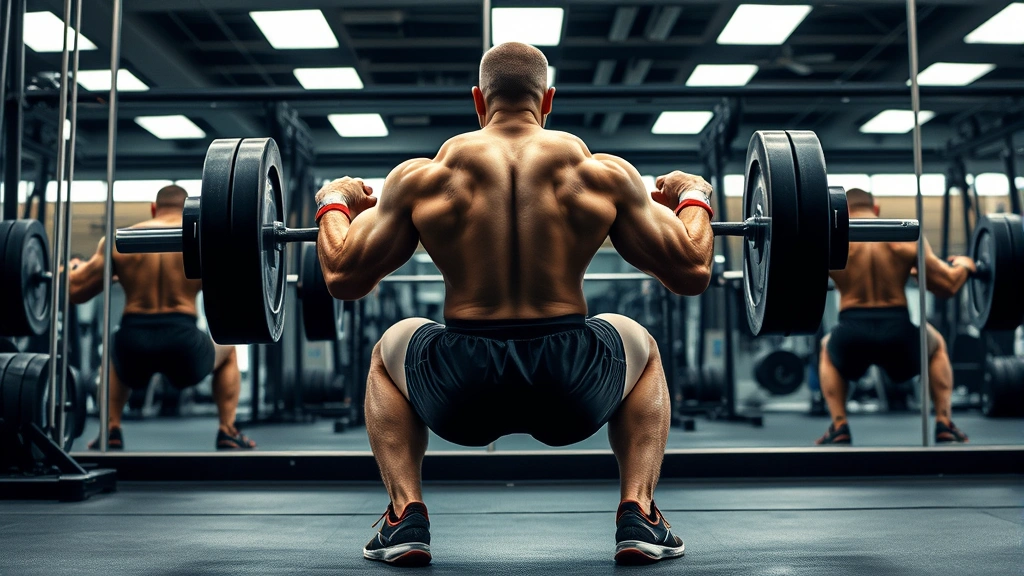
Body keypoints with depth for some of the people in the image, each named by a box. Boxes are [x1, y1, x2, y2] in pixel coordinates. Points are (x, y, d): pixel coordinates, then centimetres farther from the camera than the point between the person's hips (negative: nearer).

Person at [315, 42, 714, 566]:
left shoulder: (422, 178, 5)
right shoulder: (604, 174, 5)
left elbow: (343, 277, 9)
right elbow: (692, 273, 7)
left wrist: (334, 203, 30)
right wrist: (694, 200, 28)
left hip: (462, 399, 0)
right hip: (574, 394, 0)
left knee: (389, 351, 34)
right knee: (640, 348, 34)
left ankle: (406, 516, 17)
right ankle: (639, 517, 16)